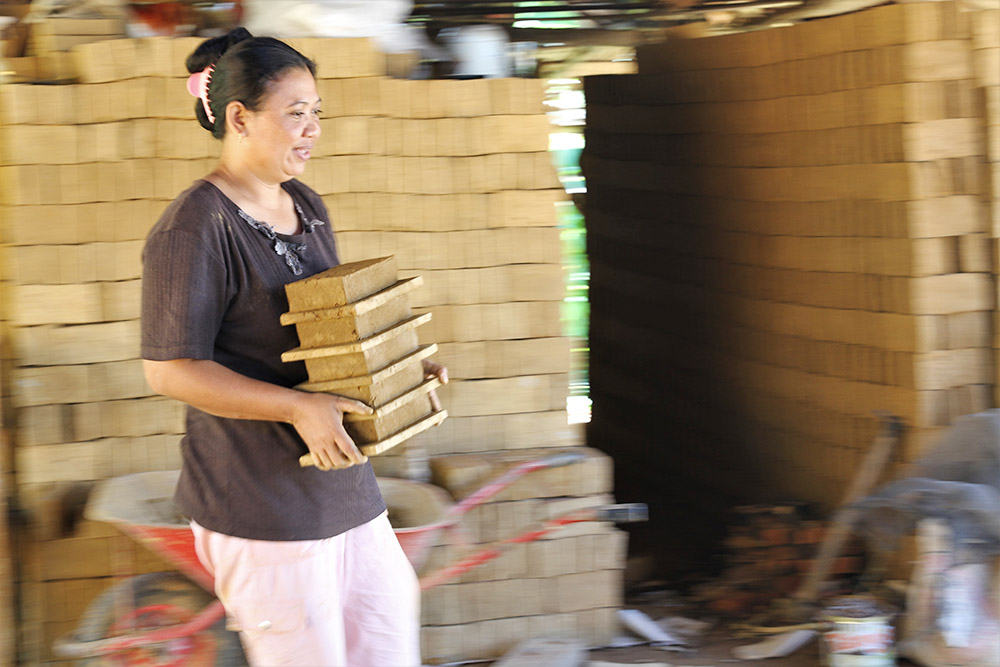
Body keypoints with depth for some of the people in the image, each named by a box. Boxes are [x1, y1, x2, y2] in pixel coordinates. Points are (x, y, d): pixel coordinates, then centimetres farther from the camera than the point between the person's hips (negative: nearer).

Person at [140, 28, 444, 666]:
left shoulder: (308, 207, 12)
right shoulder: (195, 226, -15)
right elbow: (171, 370, -18)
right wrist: (298, 407, -24)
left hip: (342, 487, 8)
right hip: (261, 499, -8)